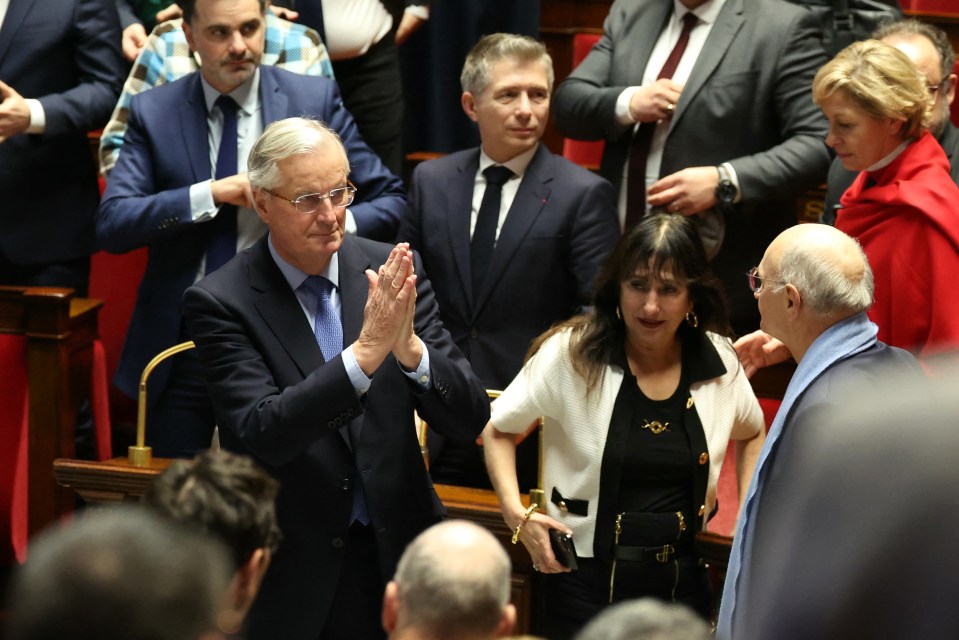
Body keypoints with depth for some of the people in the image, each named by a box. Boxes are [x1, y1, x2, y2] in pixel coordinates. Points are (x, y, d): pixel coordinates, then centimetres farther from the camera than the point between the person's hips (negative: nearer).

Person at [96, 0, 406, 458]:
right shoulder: (153, 112, 1)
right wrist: (211, 194, -20)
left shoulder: (315, 99, -1)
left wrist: (341, 223, -20)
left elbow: (391, 200, 1)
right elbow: (111, 225, -9)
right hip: (180, 349, 1)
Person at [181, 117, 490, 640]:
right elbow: (260, 434, -22)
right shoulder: (220, 301, -10)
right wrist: (366, 352, -31)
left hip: (395, 556, 3)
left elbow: (470, 421, -6)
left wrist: (409, 347, -25)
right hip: (287, 576, -2)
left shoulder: (391, 273, -3)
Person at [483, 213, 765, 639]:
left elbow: (751, 434, 21)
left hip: (682, 583, 3)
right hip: (586, 580, -3)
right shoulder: (571, 354, -9)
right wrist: (516, 514, -11)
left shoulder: (720, 361, 1)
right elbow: (498, 430, 1)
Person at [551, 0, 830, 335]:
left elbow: (818, 144, -12)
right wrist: (627, 104, -12)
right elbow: (568, 103, 8)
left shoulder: (784, 27, -5)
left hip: (723, 278, -5)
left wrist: (725, 182, -22)